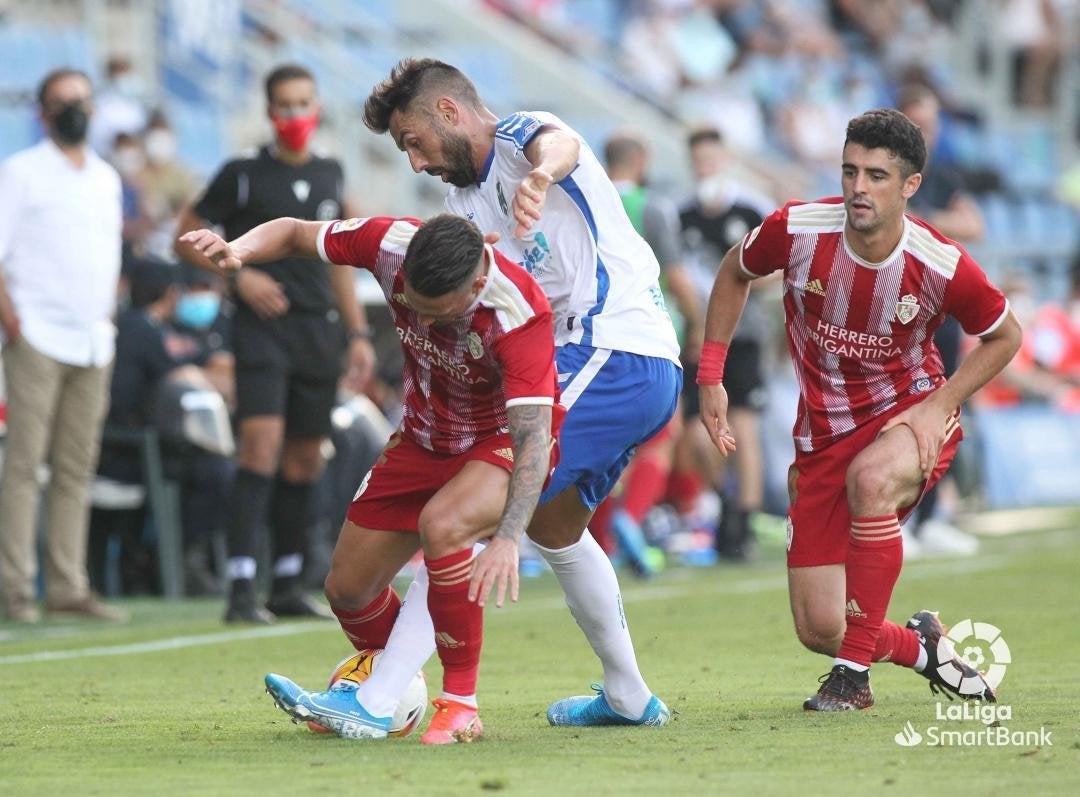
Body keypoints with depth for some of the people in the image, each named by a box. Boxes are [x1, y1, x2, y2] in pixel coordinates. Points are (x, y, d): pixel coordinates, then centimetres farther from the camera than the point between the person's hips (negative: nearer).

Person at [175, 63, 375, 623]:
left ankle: (288, 586, 17)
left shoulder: (329, 176, 14)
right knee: (262, 441, -19)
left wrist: (357, 333, 18)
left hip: (320, 330, 5)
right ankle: (241, 587, -22)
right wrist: (240, 275, -11)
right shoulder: (242, 176, -1)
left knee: (305, 458, 8)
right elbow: (187, 239, 3)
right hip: (262, 326, -5)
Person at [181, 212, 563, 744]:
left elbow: (534, 435, -39)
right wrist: (238, 250, -28)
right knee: (347, 588, 5)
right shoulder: (392, 244, -23)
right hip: (424, 437, 6)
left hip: (503, 442, -5)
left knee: (442, 526, -36)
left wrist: (508, 539, -52)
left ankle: (461, 704, -22)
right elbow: (295, 232, -6)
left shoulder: (520, 315, -35)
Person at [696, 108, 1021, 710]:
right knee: (818, 629, -5)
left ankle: (855, 670, -26)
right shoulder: (797, 230, -16)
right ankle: (919, 647, 31)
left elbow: (1005, 335, -1)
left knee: (870, 478, -41)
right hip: (823, 431, 3)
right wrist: (711, 375, 2)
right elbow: (735, 274, 7)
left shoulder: (942, 266, -20)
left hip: (911, 416, -3)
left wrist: (939, 404, -13)